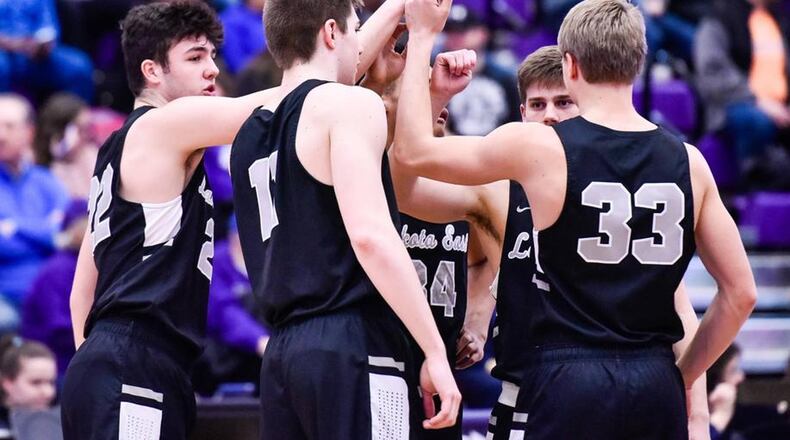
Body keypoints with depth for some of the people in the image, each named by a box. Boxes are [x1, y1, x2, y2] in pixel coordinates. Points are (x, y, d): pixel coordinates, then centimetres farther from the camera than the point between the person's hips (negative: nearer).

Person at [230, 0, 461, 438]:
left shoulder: (251, 133, 18)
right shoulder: (350, 105, -5)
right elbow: (370, 235, -16)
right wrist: (435, 352, -15)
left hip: (282, 353, 8)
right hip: (352, 350, -8)